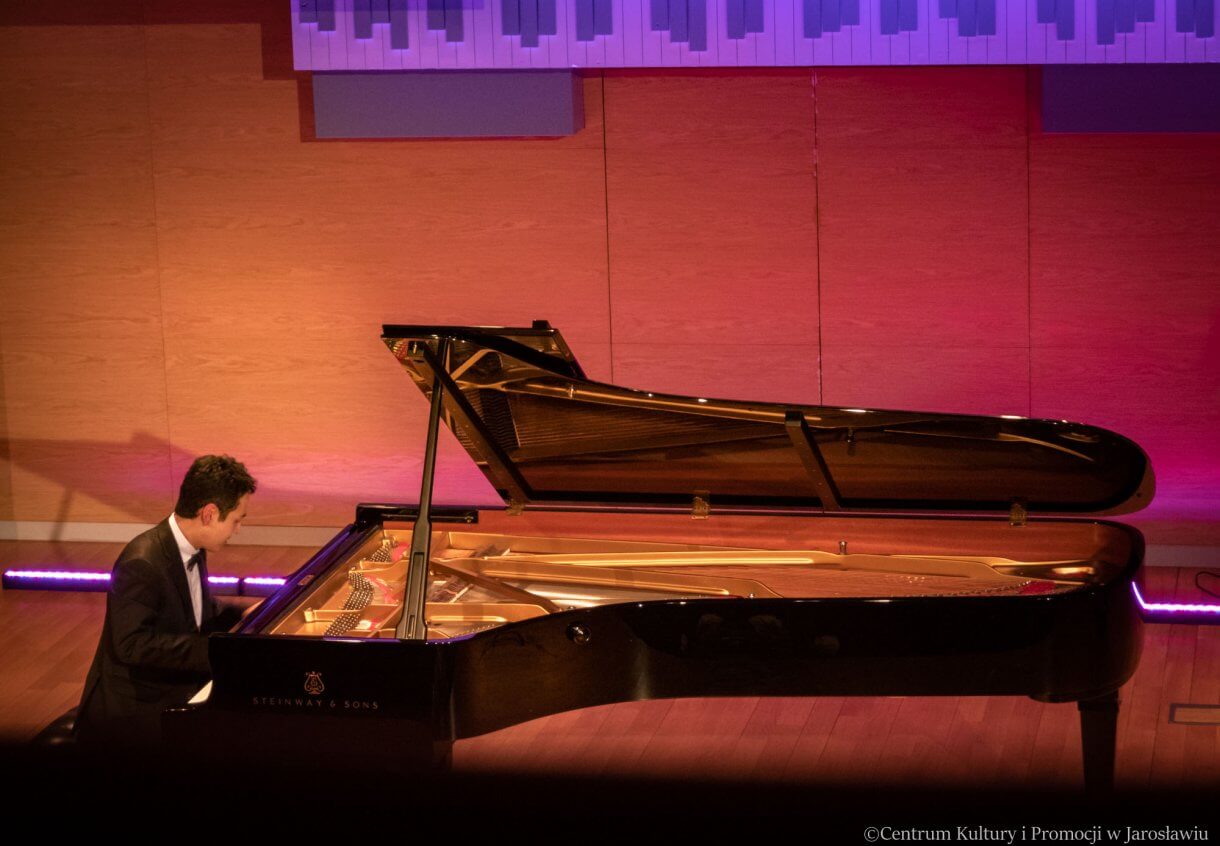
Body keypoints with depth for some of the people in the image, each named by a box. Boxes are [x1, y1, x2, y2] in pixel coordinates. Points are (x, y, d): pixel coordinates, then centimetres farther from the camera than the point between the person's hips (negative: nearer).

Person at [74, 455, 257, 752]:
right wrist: (213, 649, -32)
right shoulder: (142, 565, -24)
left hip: (177, 688, 9)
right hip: (132, 710, -9)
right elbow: (131, 644, -31)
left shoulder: (191, 550, 6)